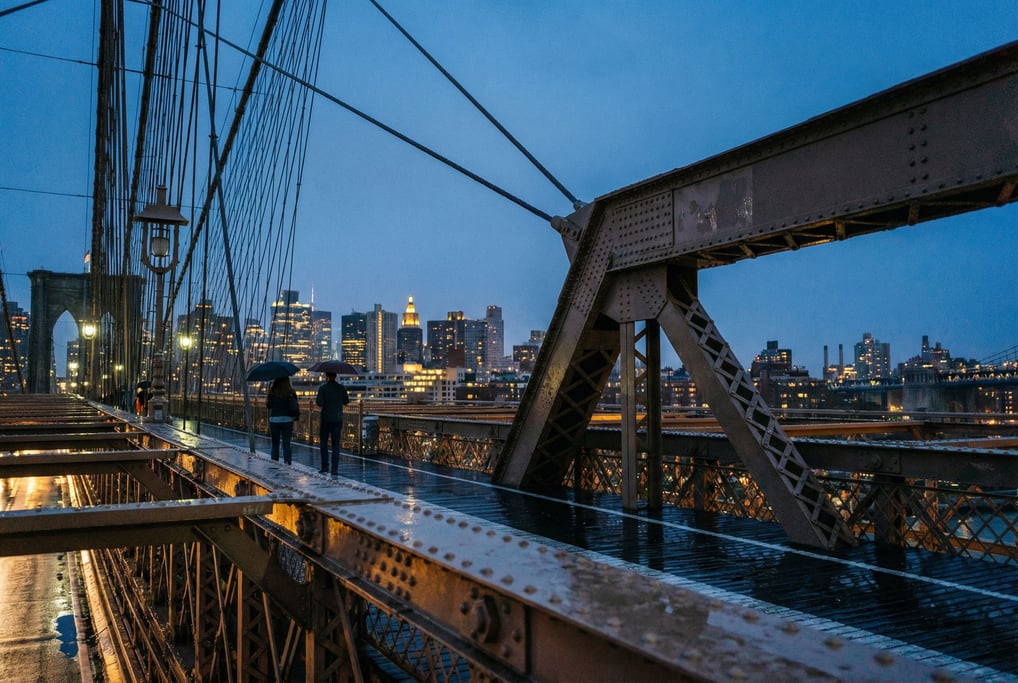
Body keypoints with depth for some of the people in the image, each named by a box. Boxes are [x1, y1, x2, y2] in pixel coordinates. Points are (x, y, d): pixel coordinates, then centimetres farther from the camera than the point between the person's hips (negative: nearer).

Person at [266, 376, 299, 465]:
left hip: (274, 420, 1)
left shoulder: (272, 391, -6)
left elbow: (268, 405, 2)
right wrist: (295, 415, 8)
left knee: (275, 444, 11)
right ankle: (287, 464, -3)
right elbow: (294, 406, -8)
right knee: (286, 444, 3)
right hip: (287, 420, 0)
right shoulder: (290, 392, -6)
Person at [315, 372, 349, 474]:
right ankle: (335, 469, 1)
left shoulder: (323, 388, -9)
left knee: (323, 443, 11)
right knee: (336, 444, 4)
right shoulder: (342, 388, 0)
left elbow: (319, 403, -14)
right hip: (338, 419, 2)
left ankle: (325, 466, 5)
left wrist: (316, 399, 6)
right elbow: (346, 401, 8)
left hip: (326, 419, -2)